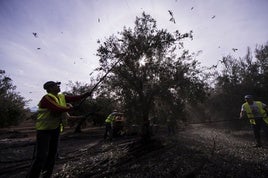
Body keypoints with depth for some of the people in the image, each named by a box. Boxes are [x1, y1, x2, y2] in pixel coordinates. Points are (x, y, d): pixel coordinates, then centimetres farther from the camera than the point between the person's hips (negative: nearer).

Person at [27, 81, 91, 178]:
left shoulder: (61, 97, 3)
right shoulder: (46, 98, -22)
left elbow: (74, 98, -3)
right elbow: (58, 108, -33)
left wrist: (85, 95, -12)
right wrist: (70, 108, -19)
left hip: (55, 128, 8)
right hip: (44, 129, -8)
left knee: (52, 153, 17)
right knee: (41, 156, -7)